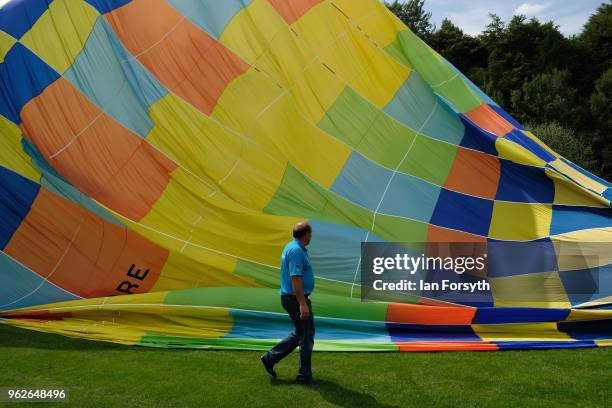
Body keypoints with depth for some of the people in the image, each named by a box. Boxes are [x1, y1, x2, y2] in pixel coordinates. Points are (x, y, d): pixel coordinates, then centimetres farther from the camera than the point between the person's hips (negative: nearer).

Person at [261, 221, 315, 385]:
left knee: (299, 333, 20)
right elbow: (295, 278, -26)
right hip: (297, 298, -10)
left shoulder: (291, 247, 12)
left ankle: (271, 357, 19)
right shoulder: (297, 250, -20)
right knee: (306, 337, 1)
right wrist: (303, 304, -28)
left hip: (289, 298, 10)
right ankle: (305, 376, 11)